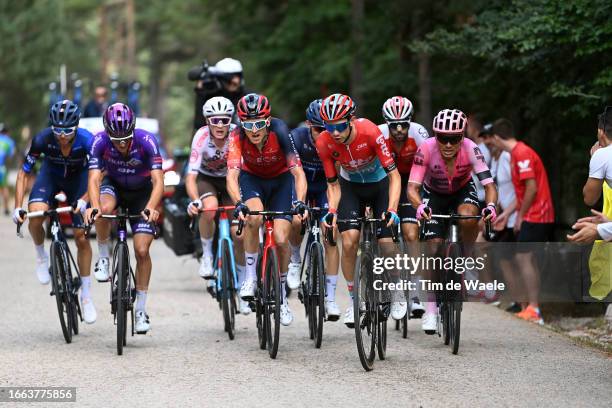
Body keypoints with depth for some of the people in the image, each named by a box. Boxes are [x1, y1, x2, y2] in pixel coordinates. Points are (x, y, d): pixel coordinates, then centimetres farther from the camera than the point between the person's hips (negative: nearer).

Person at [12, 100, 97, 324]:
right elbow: (24, 173, -21)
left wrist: (84, 200, -43)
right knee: (36, 216, -30)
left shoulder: (86, 140, -32)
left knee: (81, 237, -5)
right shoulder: (42, 139, -30)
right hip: (51, 175, 0)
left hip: (78, 178, 0)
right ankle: (41, 256, 1)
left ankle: (86, 293, 10)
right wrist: (18, 206, -30)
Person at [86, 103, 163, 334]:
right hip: (114, 185, 1)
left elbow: (158, 181, -37)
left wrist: (151, 207, -55)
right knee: (104, 210, -36)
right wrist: (94, 207, -54)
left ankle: (141, 310, 4)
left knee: (142, 251, -10)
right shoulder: (100, 141, -28)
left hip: (142, 192, -1)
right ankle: (104, 257, -9)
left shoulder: (146, 141, -31)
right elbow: (94, 179, -35)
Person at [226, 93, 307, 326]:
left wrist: (300, 202, -52)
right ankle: (250, 277, -15)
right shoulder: (237, 137, -30)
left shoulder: (279, 131, -32)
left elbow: (298, 172, -36)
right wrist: (239, 203, -56)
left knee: (281, 240, -12)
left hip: (281, 179, 0)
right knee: (253, 217, -33)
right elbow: (232, 176, -38)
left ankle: (281, 295, 11)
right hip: (252, 178, 0)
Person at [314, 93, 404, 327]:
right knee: (349, 242, -18)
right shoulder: (324, 143, -24)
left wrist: (392, 210, -39)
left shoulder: (370, 132, -33)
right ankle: (354, 299, -1)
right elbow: (333, 184, -12)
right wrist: (332, 211, -29)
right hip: (351, 186, 2)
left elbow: (394, 175, -29)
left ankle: (398, 293, 18)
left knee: (387, 245, -10)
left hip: (379, 183, -2)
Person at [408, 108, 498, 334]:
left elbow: (489, 184, -34)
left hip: (463, 191, 0)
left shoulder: (470, 149, -31)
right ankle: (430, 310, -1)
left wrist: (491, 205, -55)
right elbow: (412, 187, -35)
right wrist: (419, 206, -56)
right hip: (434, 195, 0)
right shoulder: (426, 149, -32)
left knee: (468, 218, -34)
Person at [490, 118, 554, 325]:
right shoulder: (517, 153, 16)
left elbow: (531, 188, -21)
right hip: (538, 216, 10)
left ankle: (533, 310, -13)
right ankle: (534, 309, 15)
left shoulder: (522, 153, -15)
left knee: (523, 258, -10)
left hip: (535, 216, -10)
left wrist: (520, 216, -12)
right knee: (528, 259, 12)